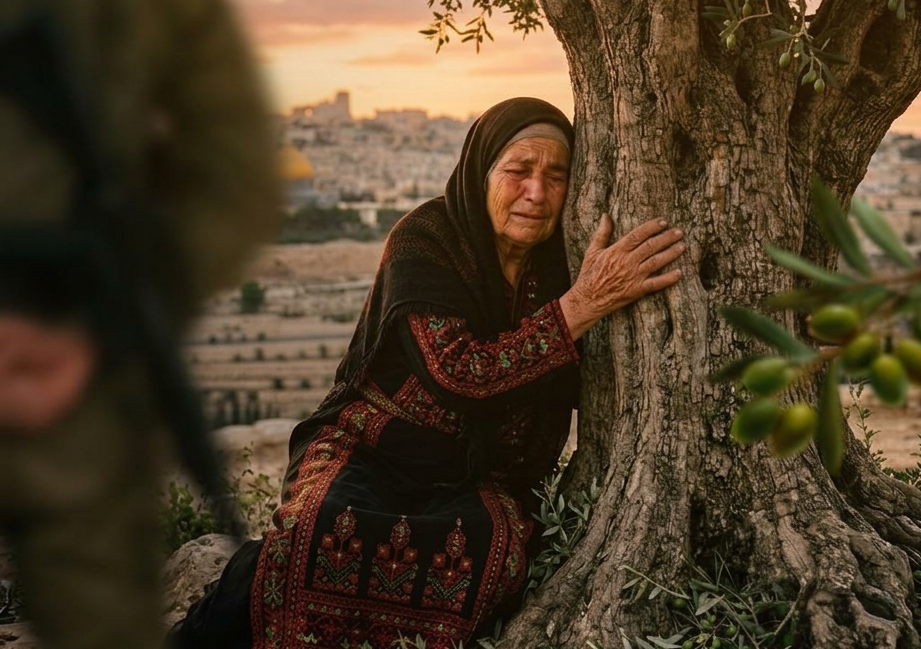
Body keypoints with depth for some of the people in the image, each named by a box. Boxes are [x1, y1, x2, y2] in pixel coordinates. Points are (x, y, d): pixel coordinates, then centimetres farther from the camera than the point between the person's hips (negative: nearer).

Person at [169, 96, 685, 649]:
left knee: (499, 547, -31)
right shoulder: (425, 243, -10)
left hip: (476, 481, 4)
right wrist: (585, 304, -25)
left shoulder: (558, 265, 4)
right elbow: (461, 373, -24)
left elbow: (582, 387, 2)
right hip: (368, 453, -3)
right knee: (322, 528, -36)